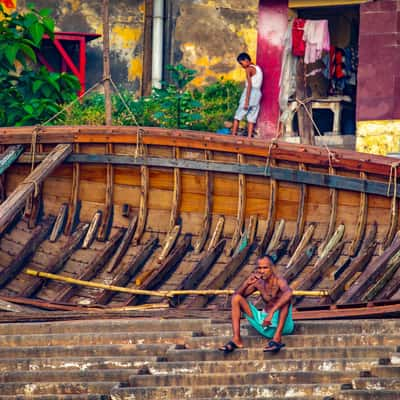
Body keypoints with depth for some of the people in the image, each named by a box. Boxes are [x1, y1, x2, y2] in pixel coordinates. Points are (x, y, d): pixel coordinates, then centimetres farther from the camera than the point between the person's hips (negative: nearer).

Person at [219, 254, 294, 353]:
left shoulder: (279, 281, -16)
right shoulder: (258, 283, 2)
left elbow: (288, 293, -40)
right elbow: (237, 295, 4)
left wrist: (271, 312, -45)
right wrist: (246, 283, -16)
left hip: (281, 324, -6)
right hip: (264, 323, 6)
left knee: (285, 296, -32)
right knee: (236, 298, -2)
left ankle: (277, 338, -36)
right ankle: (236, 339, -12)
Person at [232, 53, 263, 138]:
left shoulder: (249, 69, -7)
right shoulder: (258, 68, 16)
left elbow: (249, 85, -14)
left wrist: (246, 101, -17)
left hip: (250, 92, -7)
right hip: (258, 93, 7)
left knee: (238, 115, -1)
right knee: (252, 117, 4)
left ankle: (233, 134, -4)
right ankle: (249, 136, -3)